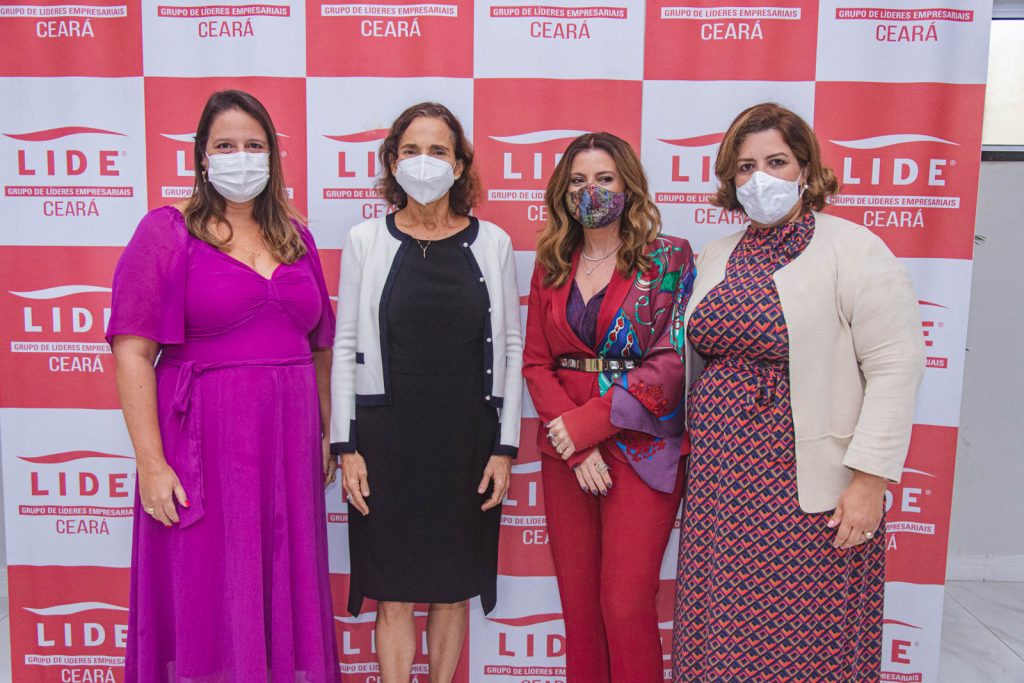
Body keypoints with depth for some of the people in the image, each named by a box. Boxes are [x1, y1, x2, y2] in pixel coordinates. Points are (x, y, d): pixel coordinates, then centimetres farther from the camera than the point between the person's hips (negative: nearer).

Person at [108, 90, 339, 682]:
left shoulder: (295, 238, 12)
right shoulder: (167, 232, -2)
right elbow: (133, 351, -9)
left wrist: (329, 433, 11)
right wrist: (151, 463, -15)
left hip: (287, 447, 4)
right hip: (203, 447, -4)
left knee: (285, 603, 13)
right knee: (205, 604, 6)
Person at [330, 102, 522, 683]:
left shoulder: (491, 243, 3)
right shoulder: (366, 241, 2)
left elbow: (511, 347, 4)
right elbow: (346, 346, 2)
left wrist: (505, 446, 0)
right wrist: (345, 445, -3)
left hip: (467, 441, 1)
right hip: (387, 439, -1)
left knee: (452, 589, 13)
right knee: (394, 595, 6)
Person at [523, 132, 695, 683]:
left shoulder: (669, 259, -2)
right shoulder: (552, 264, 10)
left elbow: (672, 360, -10)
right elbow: (535, 362, 6)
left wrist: (589, 422, -14)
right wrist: (576, 445, -8)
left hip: (641, 450, -4)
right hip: (566, 451, 4)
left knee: (625, 606, -2)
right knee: (577, 601, 11)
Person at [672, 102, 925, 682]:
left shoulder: (854, 250, -6)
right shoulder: (716, 257, 12)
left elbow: (896, 368, -11)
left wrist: (870, 481, -15)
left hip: (810, 493, -5)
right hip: (719, 487, 5)